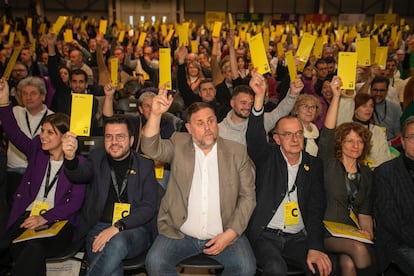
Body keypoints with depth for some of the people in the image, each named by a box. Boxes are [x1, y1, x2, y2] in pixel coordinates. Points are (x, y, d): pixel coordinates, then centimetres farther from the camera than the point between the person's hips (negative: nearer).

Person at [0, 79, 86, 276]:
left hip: (60, 221, -3)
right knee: (17, 246, -30)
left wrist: (45, 217, -19)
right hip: (28, 215, 3)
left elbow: (75, 203, -7)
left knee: (34, 248, -34)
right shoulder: (37, 151, 14)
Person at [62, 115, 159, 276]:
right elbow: (78, 174, -7)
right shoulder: (97, 159, 14)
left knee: (117, 243, -35)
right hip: (99, 228, 1)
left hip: (134, 229, 0)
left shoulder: (145, 165, 7)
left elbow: (149, 207, -2)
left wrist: (117, 227, -16)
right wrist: (70, 157, -31)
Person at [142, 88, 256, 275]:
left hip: (224, 235, 0)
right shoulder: (178, 144, 3)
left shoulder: (237, 152, 1)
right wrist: (156, 114, -27)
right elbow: (151, 148, -12)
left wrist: (230, 234, -8)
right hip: (179, 233, 0)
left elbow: (248, 196, 1)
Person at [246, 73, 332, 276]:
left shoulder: (313, 165, 7)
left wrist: (315, 248, -12)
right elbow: (255, 137, -22)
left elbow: (316, 210, 2)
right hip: (265, 235, -3)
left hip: (298, 238, 3)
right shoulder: (267, 157, 0)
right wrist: (260, 97, -36)